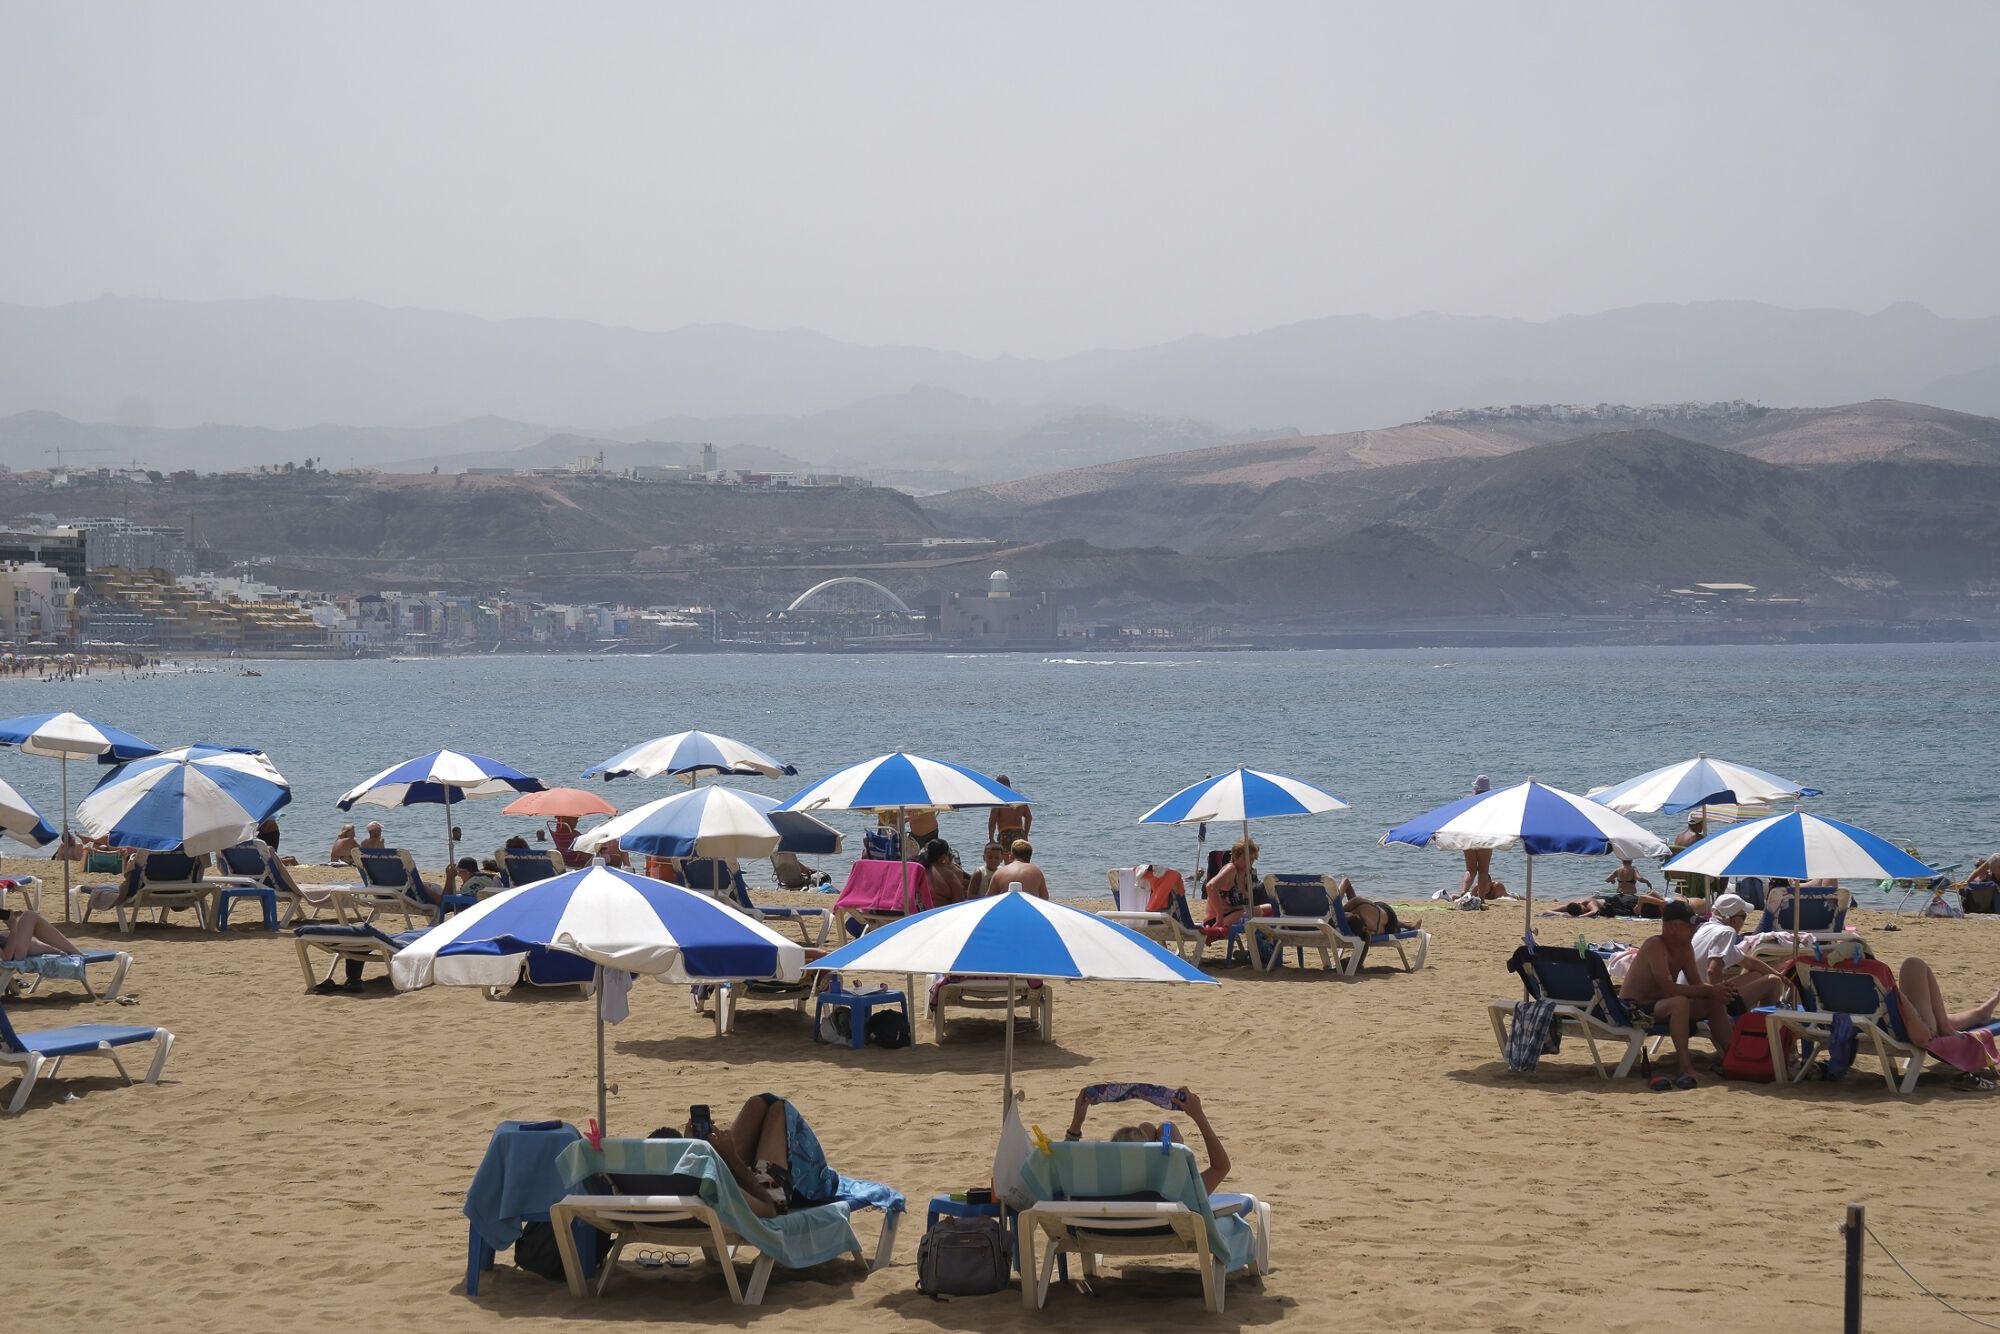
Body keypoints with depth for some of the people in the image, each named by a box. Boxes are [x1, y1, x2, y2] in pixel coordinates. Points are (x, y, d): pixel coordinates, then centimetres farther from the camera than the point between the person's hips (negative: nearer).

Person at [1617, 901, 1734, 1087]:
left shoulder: (1685, 947, 5)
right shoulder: (1655, 946, -22)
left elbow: (1696, 984, 5)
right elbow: (1668, 988, -31)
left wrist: (1716, 990, -18)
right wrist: (1709, 991, -30)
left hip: (1660, 1004, 9)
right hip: (1634, 1008, -9)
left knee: (1715, 1004, 1)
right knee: (1680, 1002, -37)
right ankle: (1687, 1068, -40)